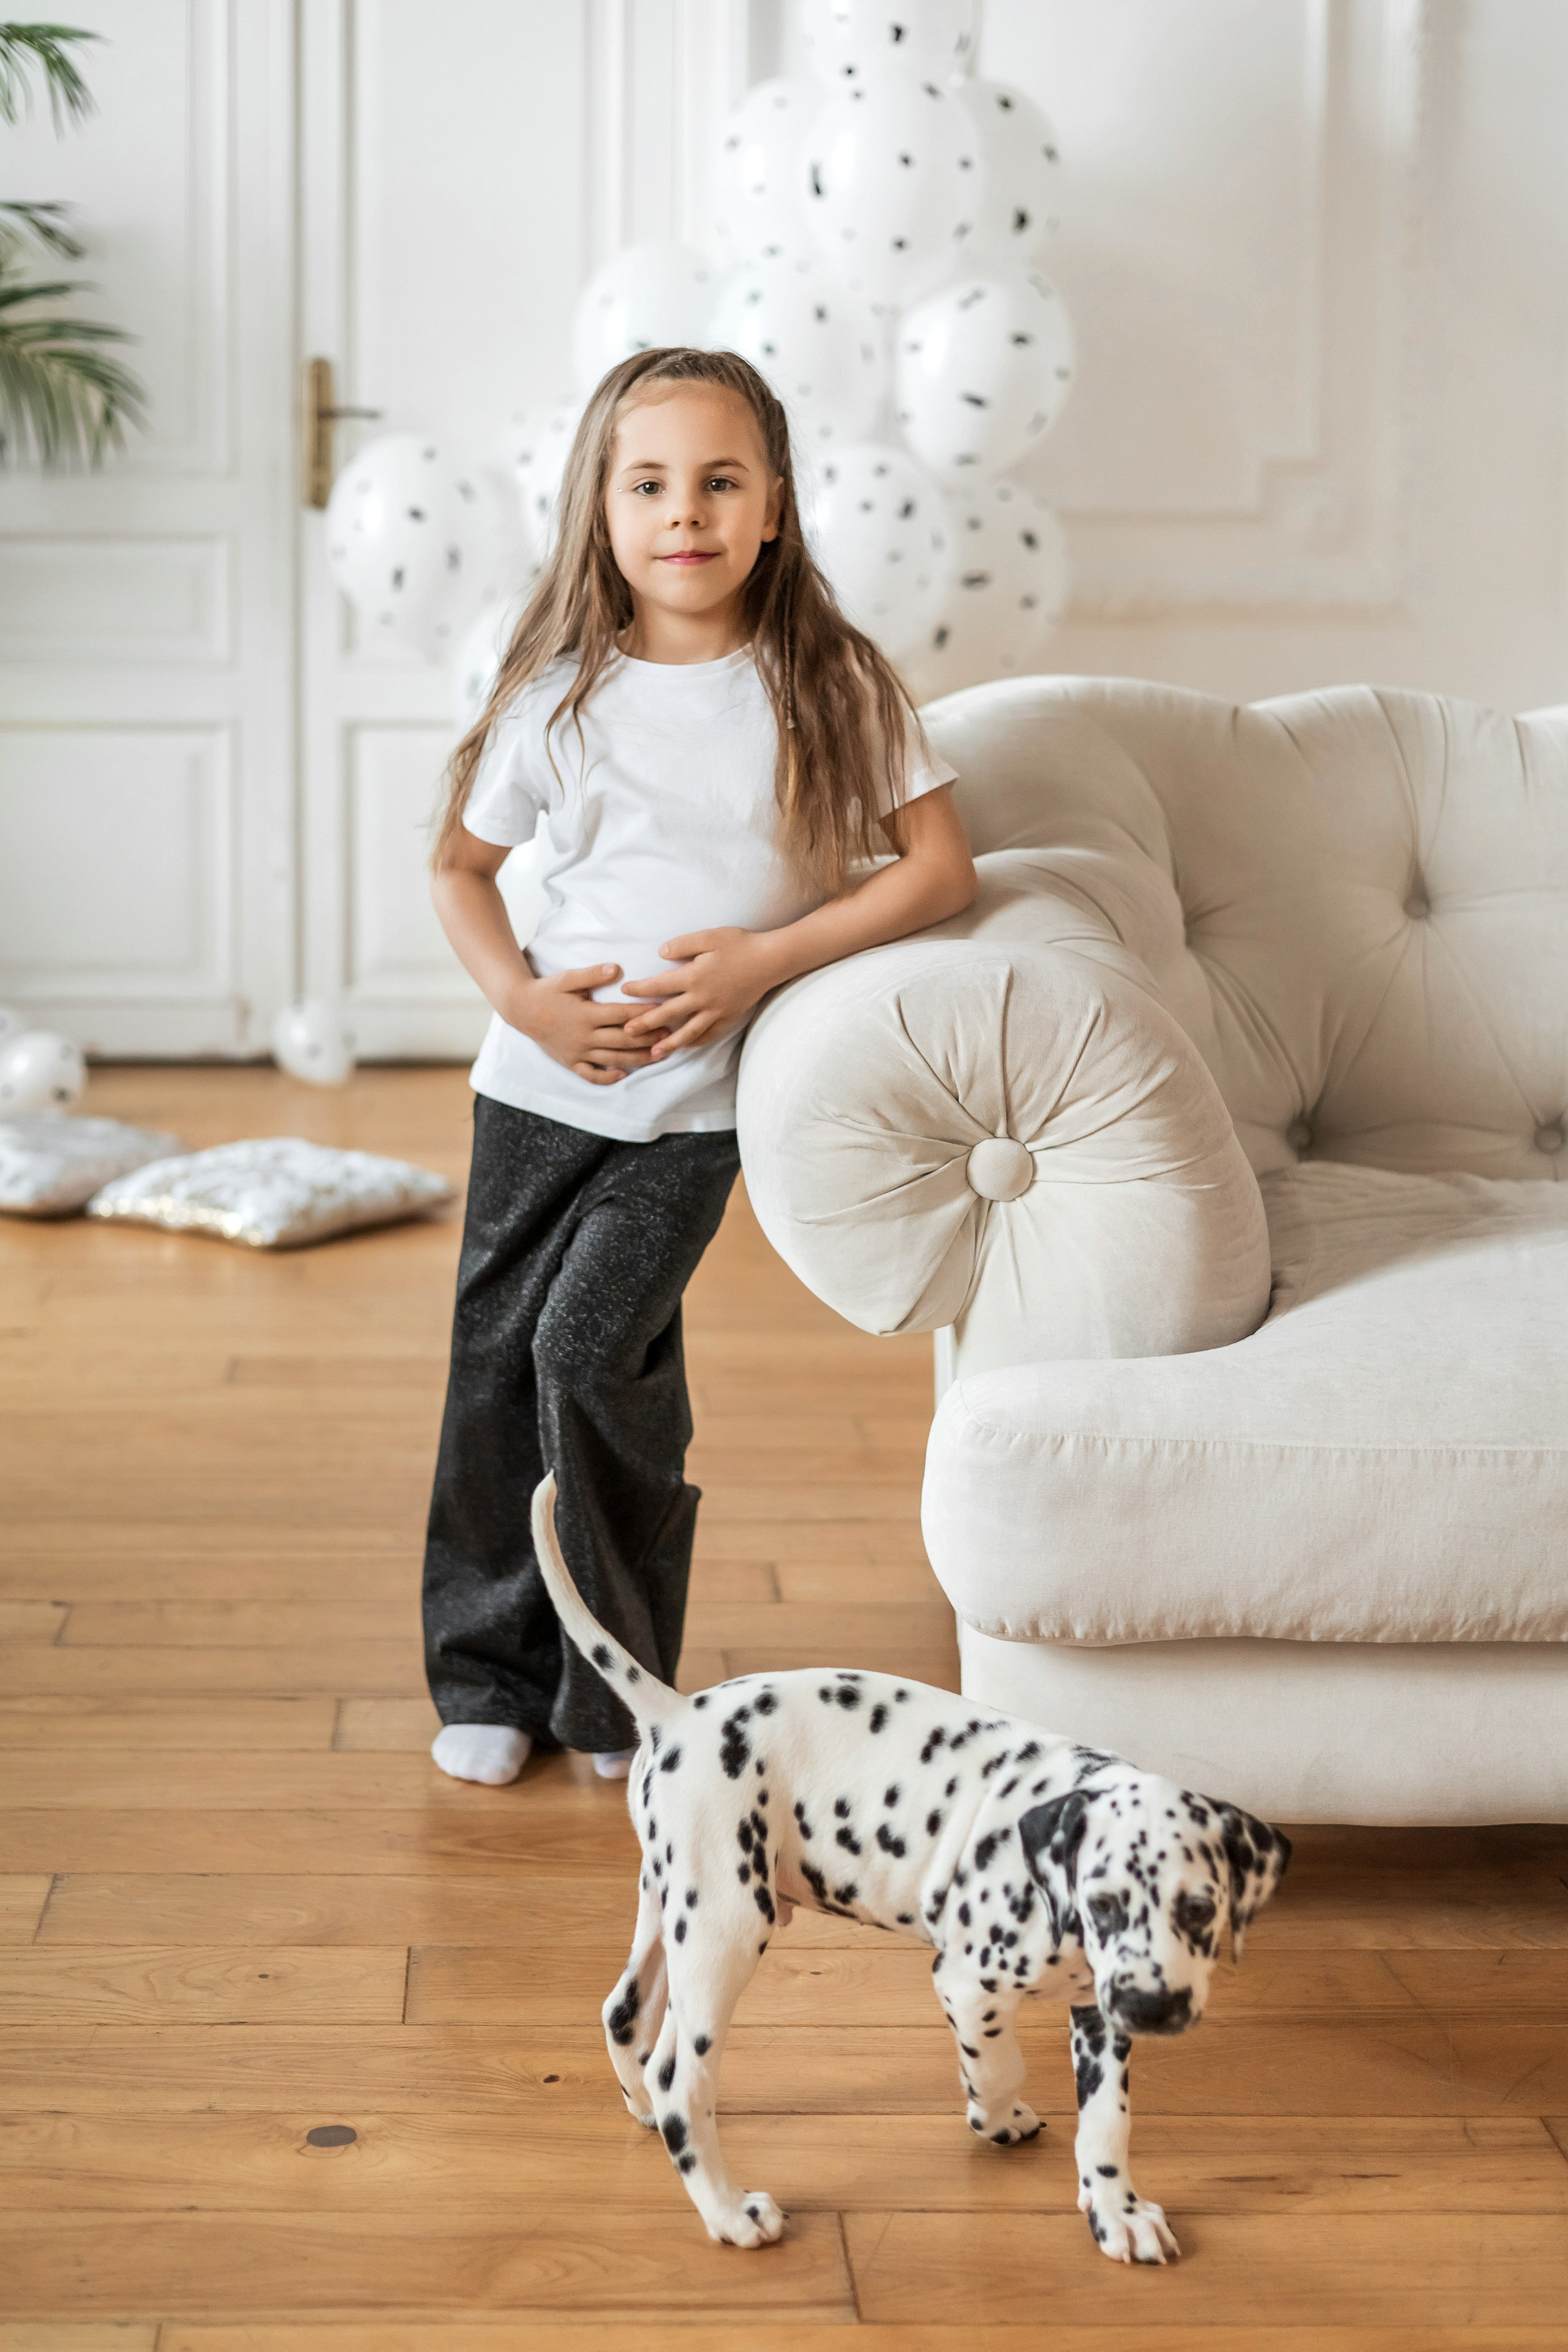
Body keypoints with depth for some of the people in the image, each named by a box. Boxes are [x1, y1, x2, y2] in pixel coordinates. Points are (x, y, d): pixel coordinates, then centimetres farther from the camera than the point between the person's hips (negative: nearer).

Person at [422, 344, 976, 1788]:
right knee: (495, 1359, 5)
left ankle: (614, 1689, 5)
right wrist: (521, 996, -9)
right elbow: (460, 867, 10)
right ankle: (486, 1678, 22)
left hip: (702, 1096, -3)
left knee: (594, 1355, -14)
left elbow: (940, 867, -8)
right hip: (544, 1079, 3)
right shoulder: (560, 692, -1)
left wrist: (767, 957, -17)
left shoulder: (828, 684, -6)